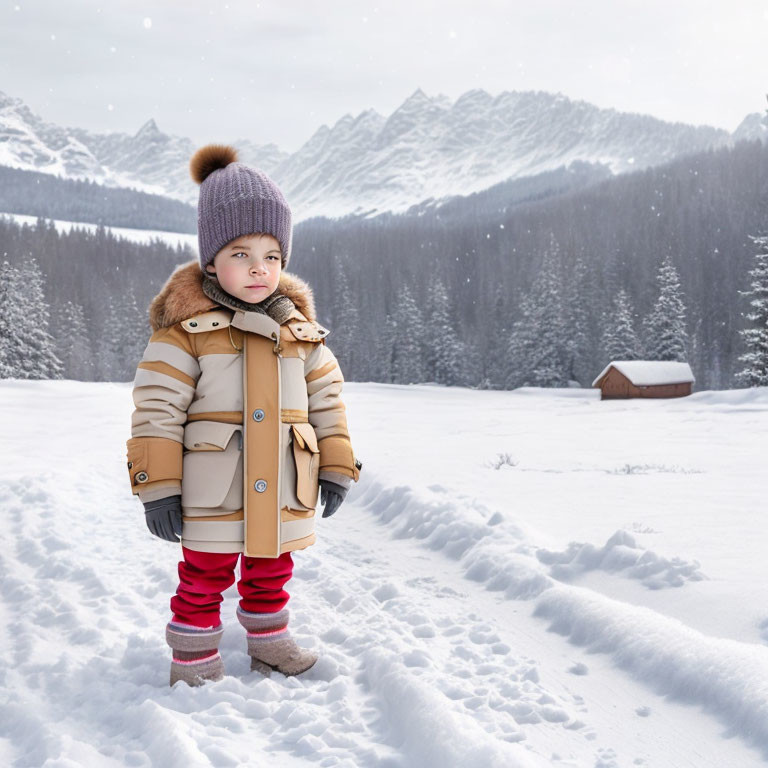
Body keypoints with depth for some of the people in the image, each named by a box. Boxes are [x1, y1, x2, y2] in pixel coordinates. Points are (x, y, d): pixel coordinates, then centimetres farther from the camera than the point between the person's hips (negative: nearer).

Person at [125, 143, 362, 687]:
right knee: (204, 581, 10)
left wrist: (337, 468, 6)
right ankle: (195, 663, 27)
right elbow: (157, 408, -11)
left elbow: (327, 401, 9)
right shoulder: (186, 327, -10)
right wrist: (157, 488, -13)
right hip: (212, 499, -4)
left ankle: (269, 642, 42)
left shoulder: (301, 331, 3)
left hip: (283, 497, 4)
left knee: (271, 575, 22)